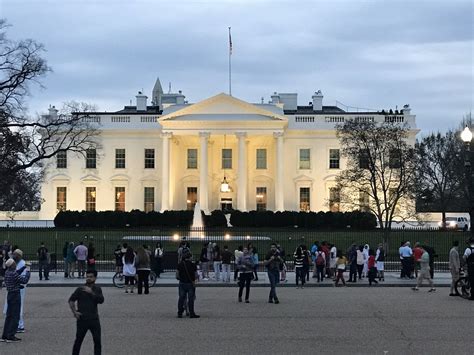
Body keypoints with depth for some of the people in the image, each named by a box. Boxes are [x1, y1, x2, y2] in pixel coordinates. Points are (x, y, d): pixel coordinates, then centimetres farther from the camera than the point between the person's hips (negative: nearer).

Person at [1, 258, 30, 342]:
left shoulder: (7, 272, 7)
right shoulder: (13, 274, -20)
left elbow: (18, 272, 25)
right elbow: (24, 281, -16)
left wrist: (24, 267, 18)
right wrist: (27, 271, -6)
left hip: (10, 295, 9)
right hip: (15, 295, -9)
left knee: (9, 316, 14)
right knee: (15, 316, -3)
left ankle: (4, 336, 17)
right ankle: (10, 336, -3)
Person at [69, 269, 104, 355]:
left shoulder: (97, 289, 7)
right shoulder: (80, 289, -1)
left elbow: (101, 300, -8)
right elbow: (71, 300, 0)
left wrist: (91, 292, -19)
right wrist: (74, 312, -10)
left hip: (94, 319, 2)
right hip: (82, 319, -2)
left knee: (97, 341, 0)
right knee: (78, 340, 6)